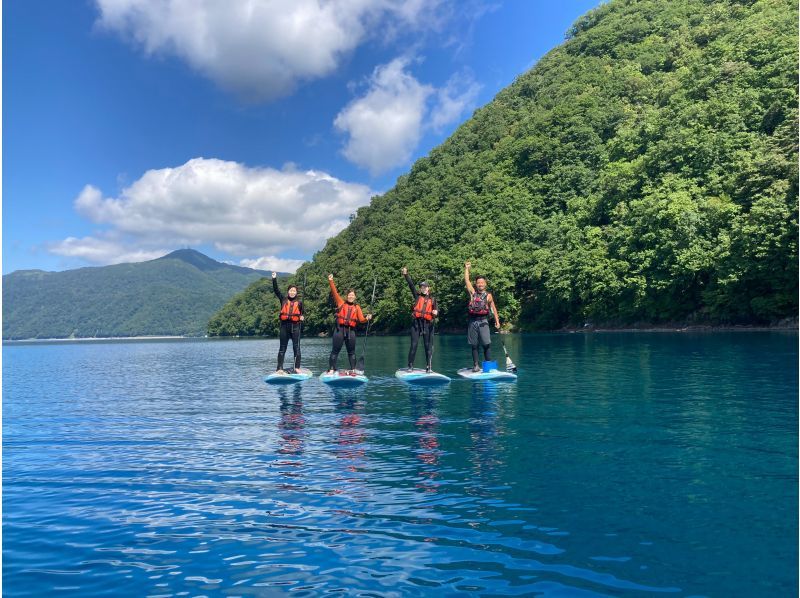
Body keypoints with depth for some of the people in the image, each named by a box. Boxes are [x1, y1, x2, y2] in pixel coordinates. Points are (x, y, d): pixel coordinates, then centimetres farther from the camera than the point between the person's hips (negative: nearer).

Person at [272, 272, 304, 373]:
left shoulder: (299, 302, 8)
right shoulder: (283, 300, 8)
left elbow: (302, 313, 18)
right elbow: (276, 290, 1)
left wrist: (302, 317, -4)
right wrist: (274, 279, -9)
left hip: (295, 326, 0)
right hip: (284, 325, 0)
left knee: (296, 347, 0)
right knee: (282, 348, 4)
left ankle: (297, 368, 3)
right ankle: (280, 369, 4)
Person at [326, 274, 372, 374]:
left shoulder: (357, 307, 12)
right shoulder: (341, 303, 8)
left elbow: (361, 319, 4)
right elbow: (334, 292, -2)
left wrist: (367, 318, -16)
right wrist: (331, 281, -11)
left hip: (351, 330, 2)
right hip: (340, 329, -2)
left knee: (351, 351, 8)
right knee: (335, 350, 0)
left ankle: (353, 369, 14)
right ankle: (331, 369, 5)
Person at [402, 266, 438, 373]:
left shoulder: (432, 299, 15)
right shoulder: (417, 296, 14)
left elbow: (436, 311, 14)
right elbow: (411, 285, 5)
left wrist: (435, 313, -10)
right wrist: (406, 275, -5)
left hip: (427, 323, 1)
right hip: (416, 322, -1)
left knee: (428, 346, 1)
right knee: (414, 345, -3)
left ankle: (428, 367, 6)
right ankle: (410, 366, 2)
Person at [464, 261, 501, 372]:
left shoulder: (488, 296, 6)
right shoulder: (473, 293, 9)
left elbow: (493, 308, 7)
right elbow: (466, 280, 7)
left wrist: (497, 321, 1)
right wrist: (467, 268, 7)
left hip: (483, 321, -2)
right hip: (472, 322, 2)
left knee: (487, 344, -7)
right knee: (474, 345, 4)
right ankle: (476, 365, 9)